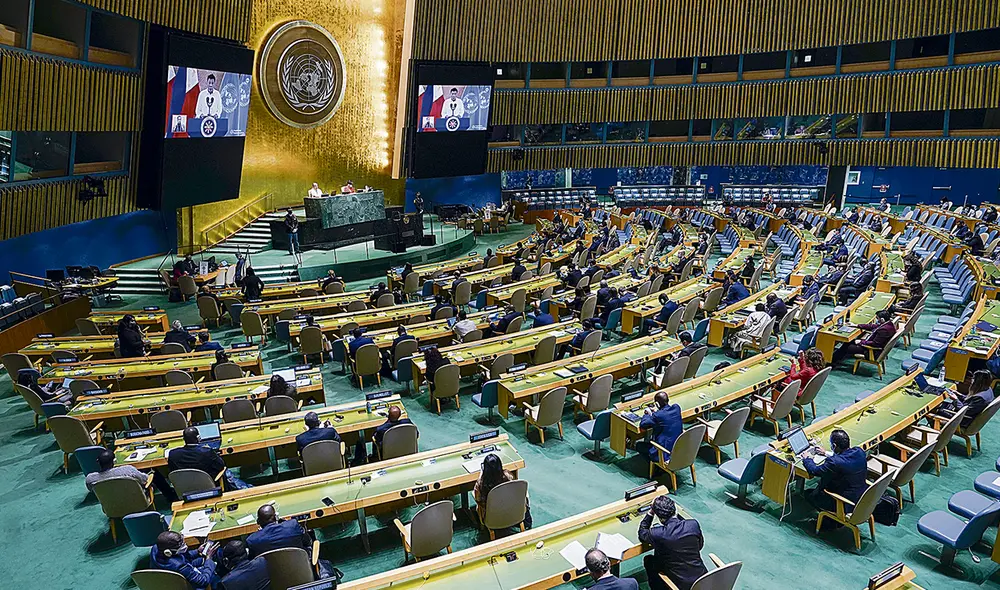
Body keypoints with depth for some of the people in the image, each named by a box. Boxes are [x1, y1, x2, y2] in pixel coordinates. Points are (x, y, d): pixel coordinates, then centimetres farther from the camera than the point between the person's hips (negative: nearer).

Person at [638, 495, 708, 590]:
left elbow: (642, 534, 6)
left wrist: (650, 513, 5)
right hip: (704, 580, 4)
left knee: (648, 560, 17)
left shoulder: (657, 534, -20)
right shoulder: (694, 524, -11)